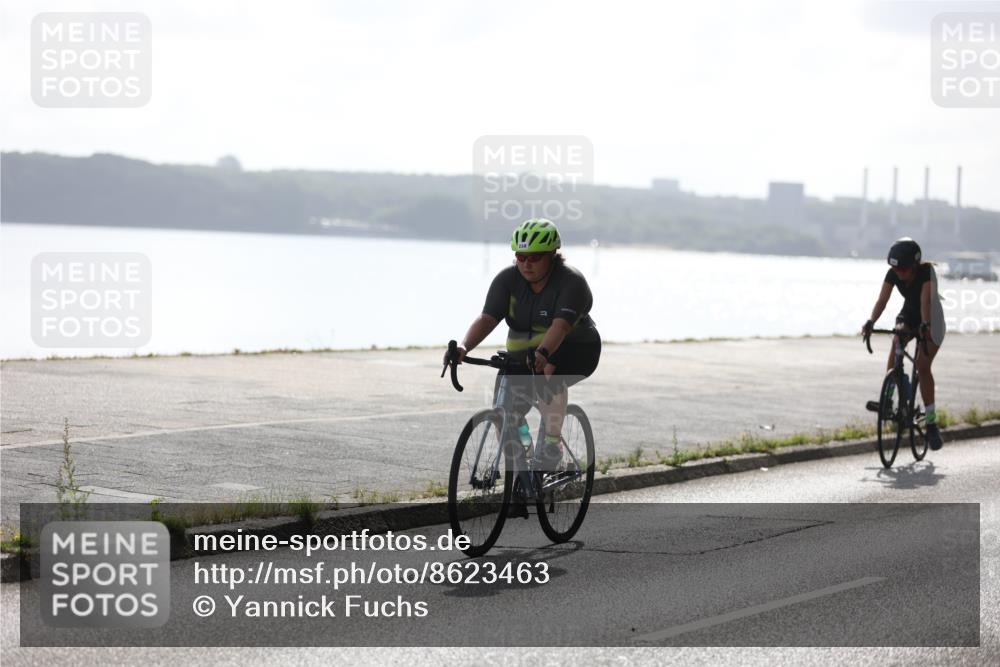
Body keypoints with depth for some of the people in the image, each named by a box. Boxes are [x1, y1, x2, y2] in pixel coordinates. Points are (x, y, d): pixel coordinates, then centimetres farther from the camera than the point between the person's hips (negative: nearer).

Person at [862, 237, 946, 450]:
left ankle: (931, 422, -13)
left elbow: (925, 300, -39)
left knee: (922, 366, -18)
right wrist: (871, 321, -40)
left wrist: (925, 325, -53)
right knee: (893, 364, -21)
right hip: (908, 316, 4)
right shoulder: (893, 274, -17)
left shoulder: (926, 271, -28)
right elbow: (882, 300, -23)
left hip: (931, 319, -4)